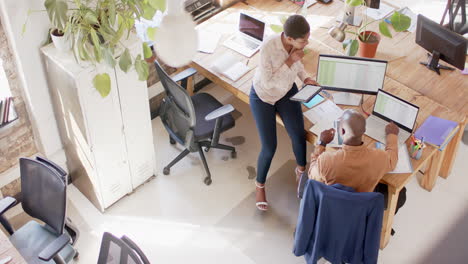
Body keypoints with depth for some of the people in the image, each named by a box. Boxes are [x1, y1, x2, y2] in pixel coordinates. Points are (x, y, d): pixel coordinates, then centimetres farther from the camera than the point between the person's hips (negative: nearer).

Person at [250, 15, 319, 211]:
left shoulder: (296, 42, -21)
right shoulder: (268, 47, -38)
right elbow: (268, 83, -30)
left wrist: (305, 78, -11)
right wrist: (290, 62, -35)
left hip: (287, 91, 4)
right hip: (263, 96, -4)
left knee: (299, 136, -6)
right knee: (269, 147, -6)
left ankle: (301, 169, 29)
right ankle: (260, 186, 23)